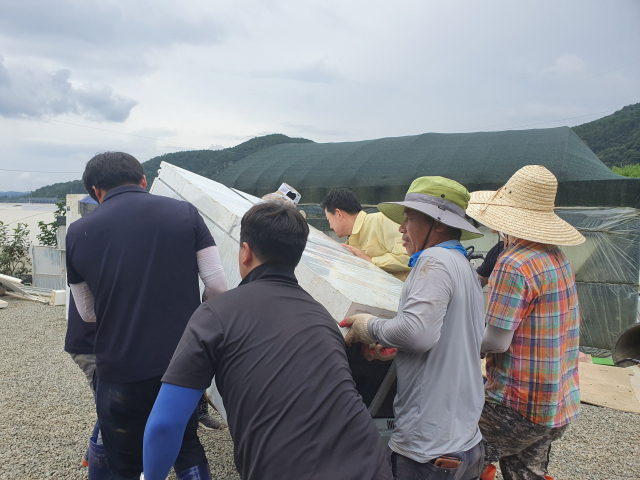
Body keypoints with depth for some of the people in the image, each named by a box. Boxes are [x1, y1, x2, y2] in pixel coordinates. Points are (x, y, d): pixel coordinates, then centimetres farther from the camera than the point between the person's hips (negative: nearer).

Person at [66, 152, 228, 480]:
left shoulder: (79, 232, -2)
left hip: (120, 375, 0)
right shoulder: (184, 213, -3)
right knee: (187, 446, 26)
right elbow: (217, 286, -6)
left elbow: (88, 312, 7)